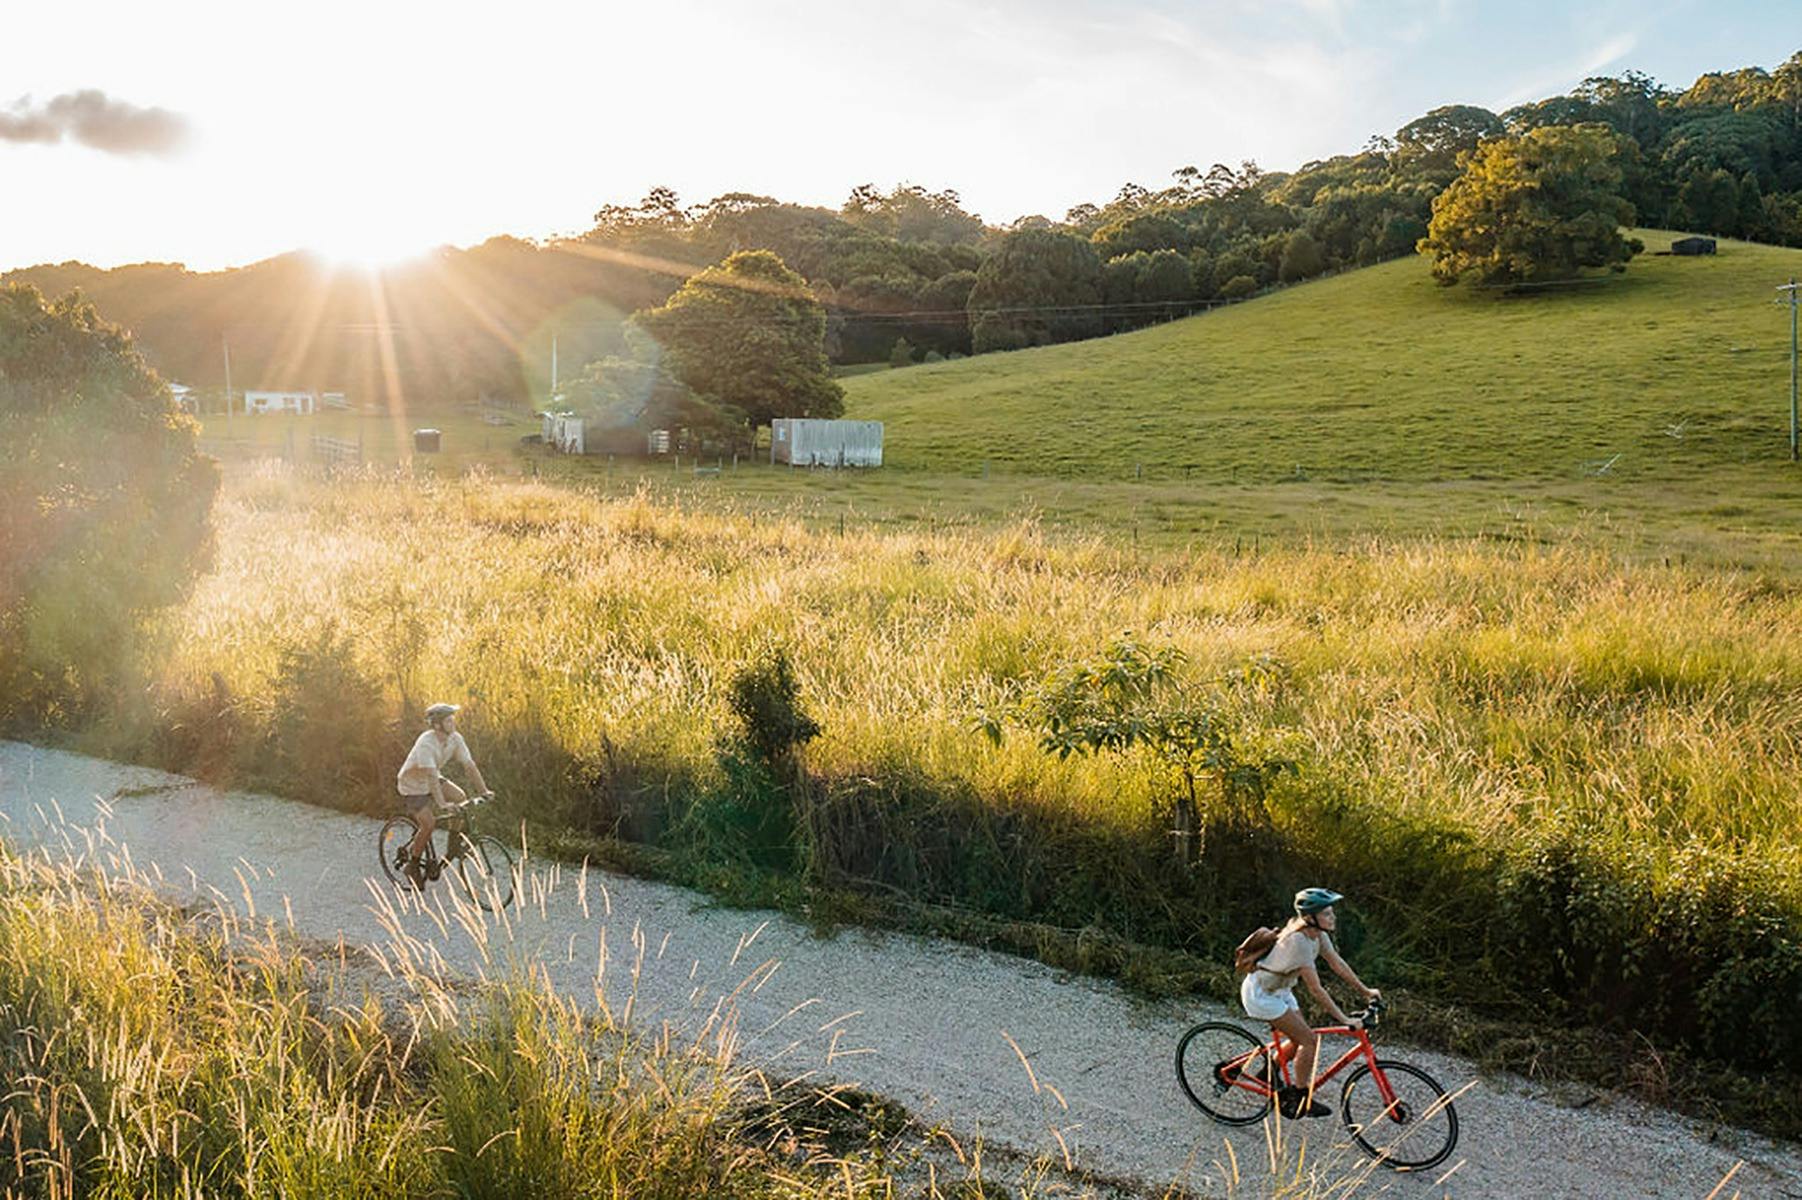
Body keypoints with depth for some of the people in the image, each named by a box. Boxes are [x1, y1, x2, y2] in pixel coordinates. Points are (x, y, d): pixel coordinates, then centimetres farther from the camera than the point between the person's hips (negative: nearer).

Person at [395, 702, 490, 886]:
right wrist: (441, 803, -47)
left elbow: (469, 765, -15)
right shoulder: (426, 743, -33)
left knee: (461, 798, -14)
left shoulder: (455, 739, -14)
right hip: (412, 786, -7)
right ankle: (413, 865, 1)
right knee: (429, 823, -19)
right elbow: (431, 775, -40)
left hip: (433, 780, 7)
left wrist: (484, 791, -23)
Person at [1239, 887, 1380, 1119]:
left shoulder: (1317, 934, -5)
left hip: (1279, 990, 9)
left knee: (1301, 1039, 14)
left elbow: (1338, 964, 6)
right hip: (1261, 993, -9)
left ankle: (1269, 1075, 32)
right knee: (1310, 1040, -8)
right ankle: (1301, 1100, 5)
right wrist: (1343, 1019, -26)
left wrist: (1365, 991, 7)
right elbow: (1316, 989, -30)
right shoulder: (1299, 941, -32)